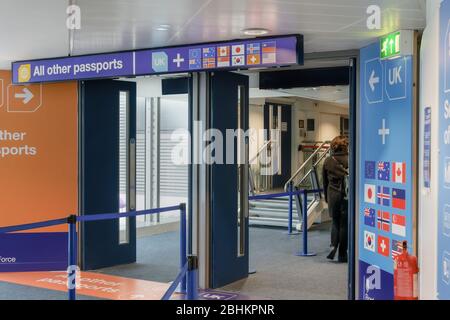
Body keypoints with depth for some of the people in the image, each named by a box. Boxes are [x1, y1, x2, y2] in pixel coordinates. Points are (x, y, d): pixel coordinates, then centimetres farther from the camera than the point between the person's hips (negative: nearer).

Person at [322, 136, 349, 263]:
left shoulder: (328, 161, 2)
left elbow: (324, 181, 8)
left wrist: (326, 197, 18)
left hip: (332, 195, 2)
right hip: (347, 195, -2)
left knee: (335, 222, 17)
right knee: (344, 224, 5)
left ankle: (333, 246, -4)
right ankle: (342, 255, 9)